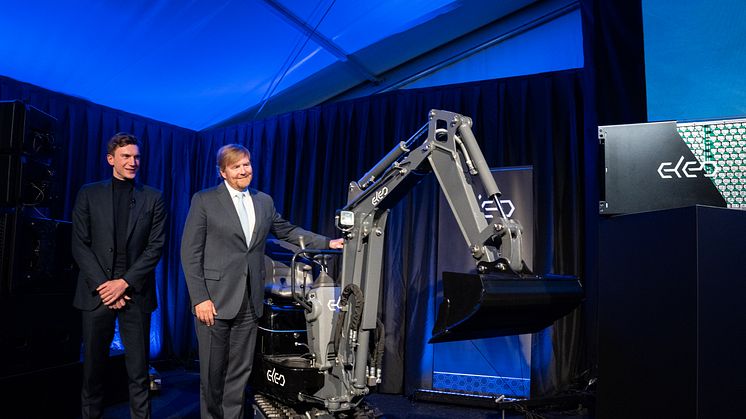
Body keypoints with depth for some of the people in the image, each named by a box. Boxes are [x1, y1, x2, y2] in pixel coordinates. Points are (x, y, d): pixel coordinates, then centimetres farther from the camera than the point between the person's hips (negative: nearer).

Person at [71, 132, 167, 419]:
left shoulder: (153, 198, 6)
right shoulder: (89, 194, 6)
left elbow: (155, 247, 0)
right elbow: (80, 245, 2)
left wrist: (124, 282, -9)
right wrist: (102, 286, -8)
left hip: (135, 293, -1)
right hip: (97, 292, 1)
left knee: (139, 371, 2)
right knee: (93, 367, 10)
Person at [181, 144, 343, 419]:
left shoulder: (264, 201, 12)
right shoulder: (204, 200, -2)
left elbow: (287, 231, 21)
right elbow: (190, 252, -5)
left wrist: (327, 243, 12)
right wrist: (200, 298, -12)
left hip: (249, 301, 4)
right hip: (215, 300, -4)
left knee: (240, 372, 11)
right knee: (212, 372, 6)